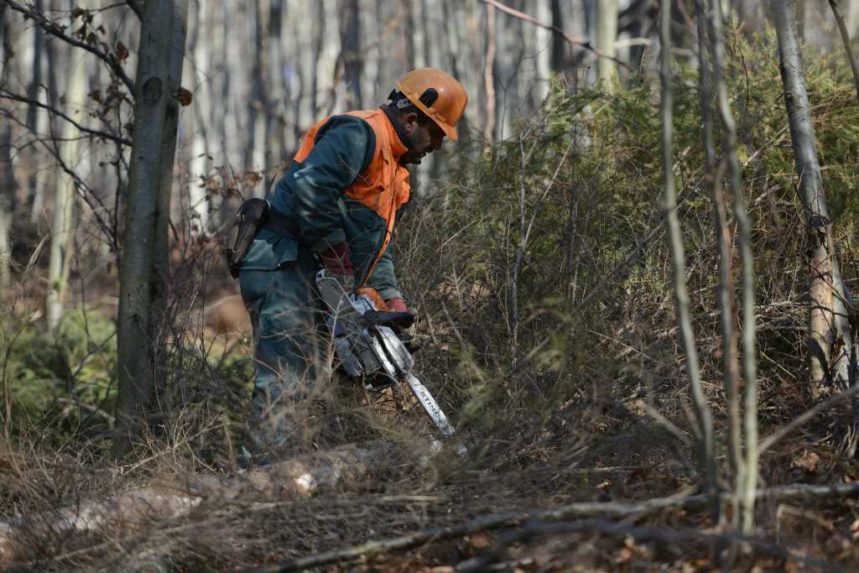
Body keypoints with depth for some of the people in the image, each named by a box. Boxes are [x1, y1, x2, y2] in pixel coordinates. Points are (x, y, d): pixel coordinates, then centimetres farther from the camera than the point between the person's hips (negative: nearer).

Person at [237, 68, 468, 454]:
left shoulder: (394, 172, 24)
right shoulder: (358, 135, -10)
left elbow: (377, 246, 23)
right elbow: (308, 188, -25)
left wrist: (391, 298, 8)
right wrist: (337, 254, -20)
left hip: (311, 280, 11)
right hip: (282, 267, -11)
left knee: (311, 381, 11)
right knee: (284, 381, -18)